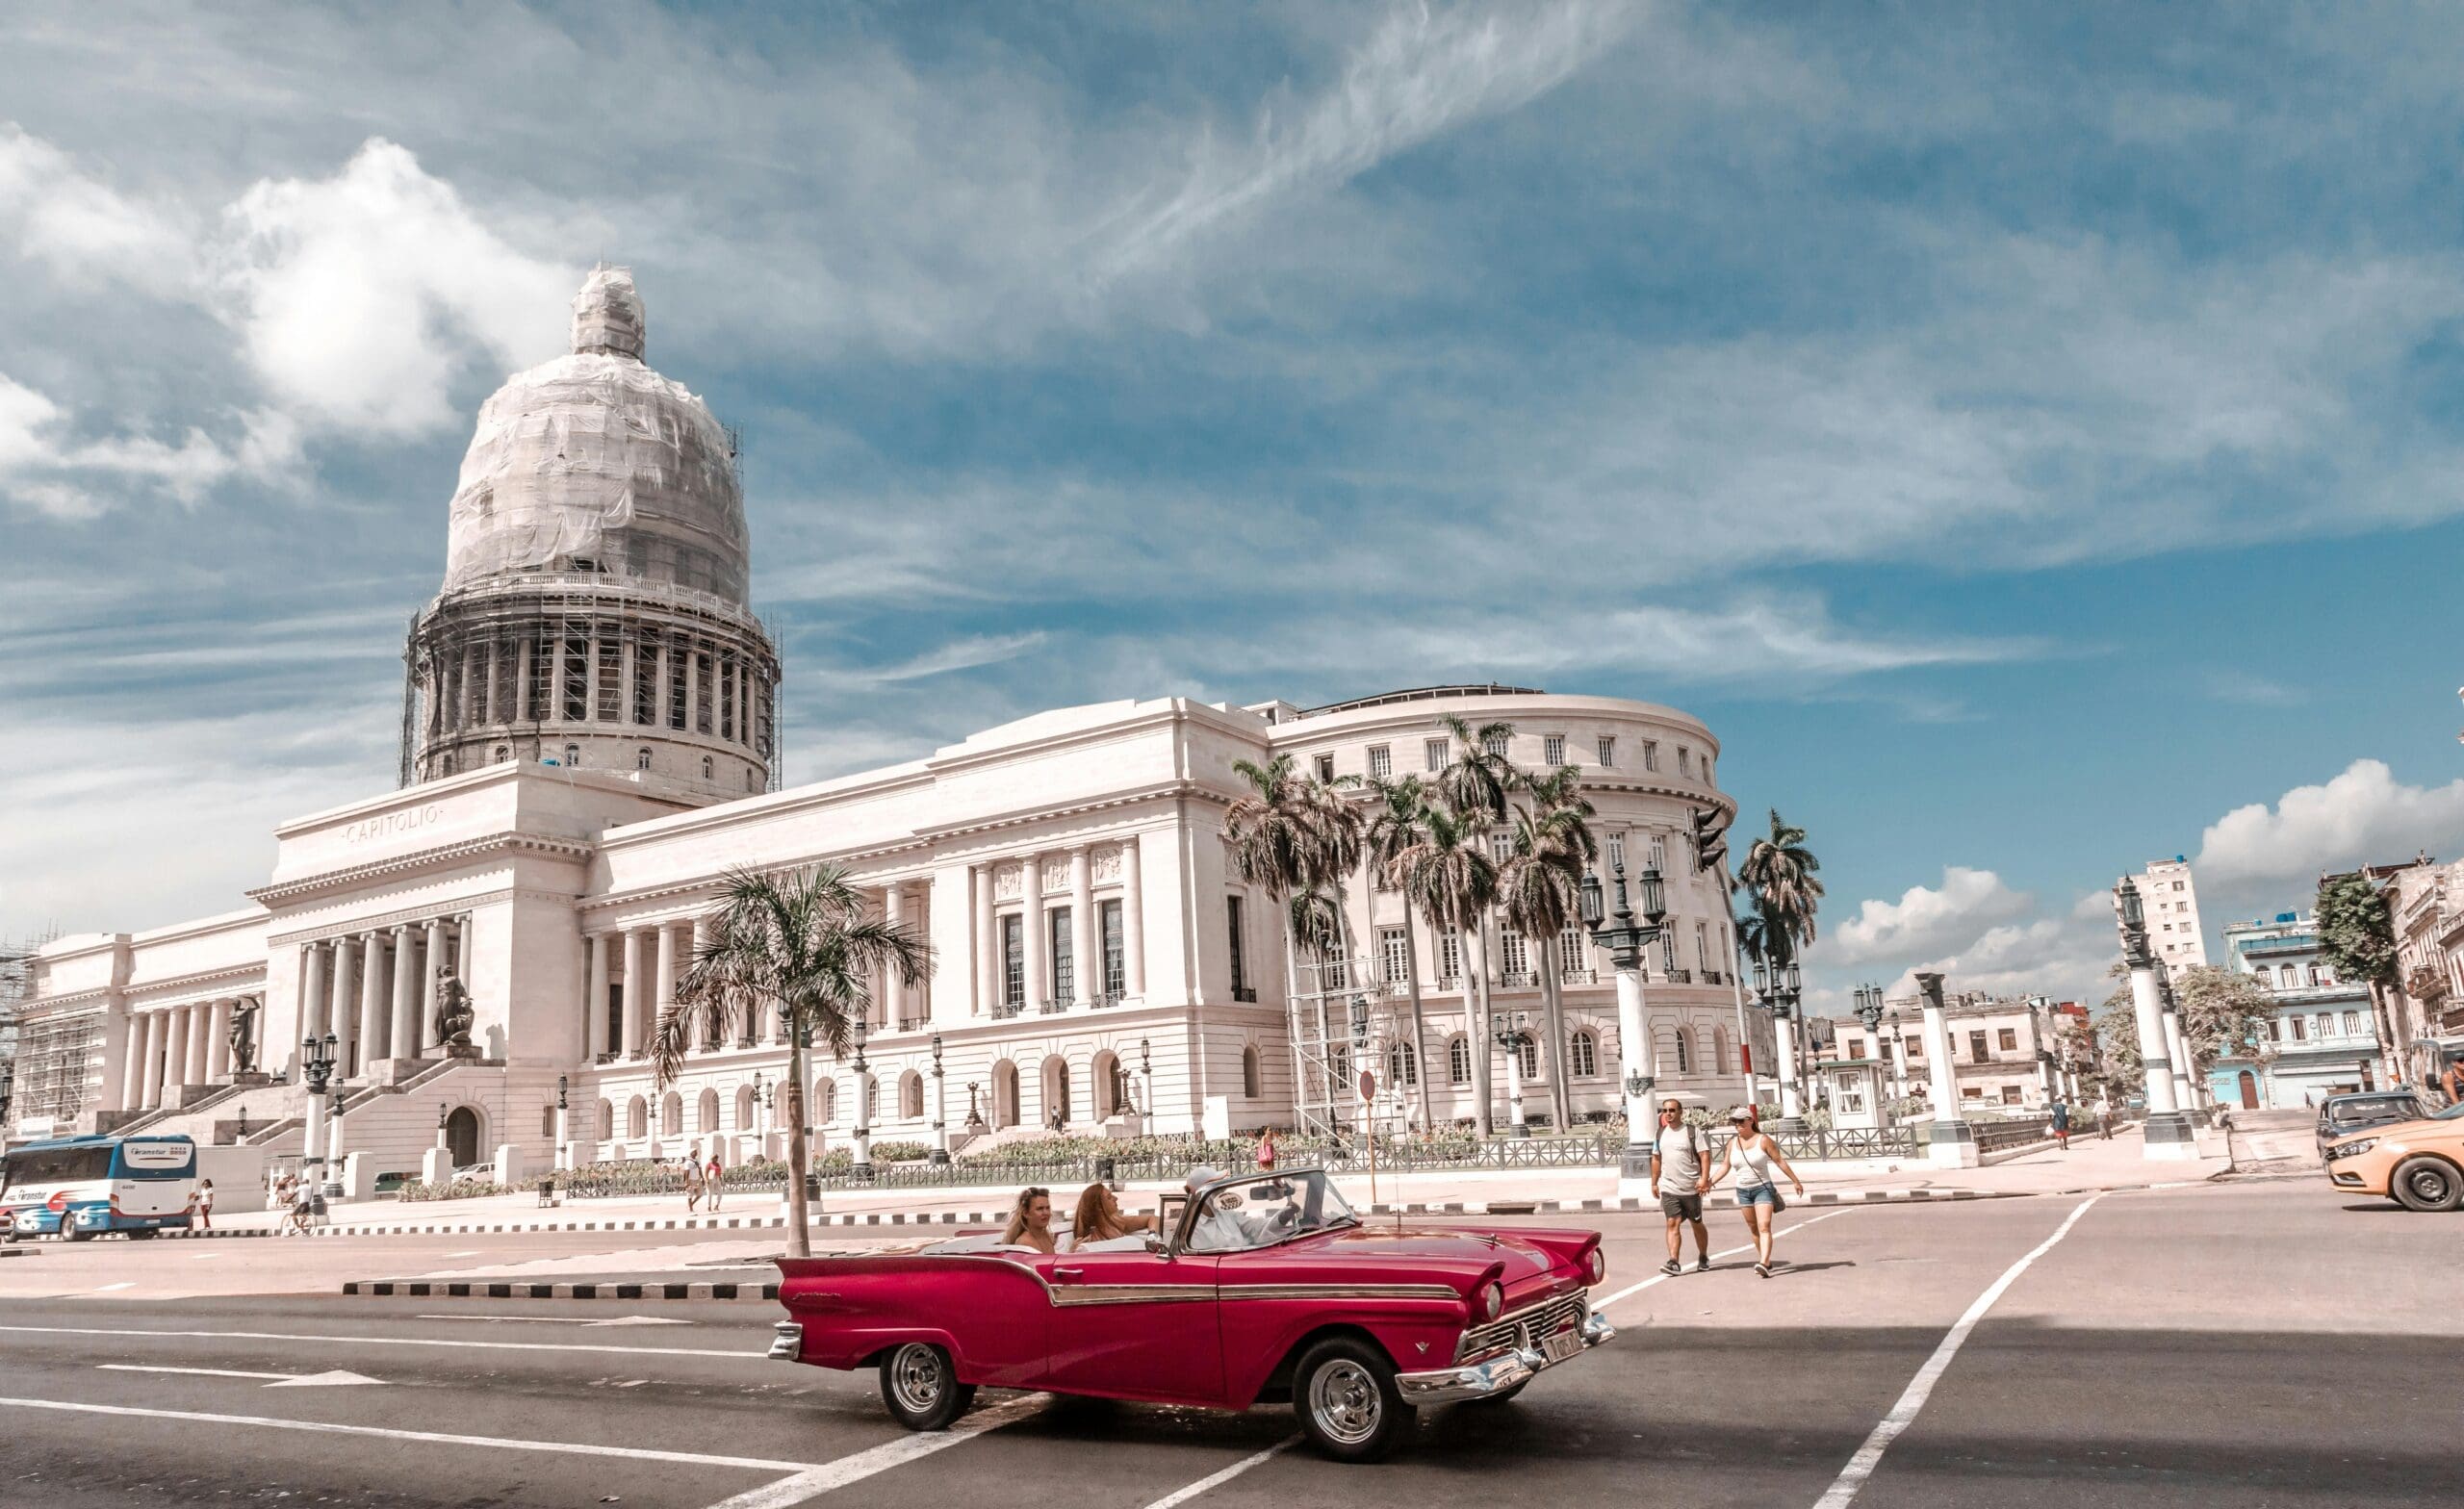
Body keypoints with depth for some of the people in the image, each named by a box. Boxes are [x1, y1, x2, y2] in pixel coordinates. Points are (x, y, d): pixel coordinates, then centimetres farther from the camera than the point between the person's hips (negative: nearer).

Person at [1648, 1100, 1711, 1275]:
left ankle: (1703, 1258, 30)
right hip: (1669, 1188, 3)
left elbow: (1705, 1155, -9)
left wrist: (1704, 1178, -20)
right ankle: (1674, 1262, -14)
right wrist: (1654, 1183, 16)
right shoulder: (1661, 1134, 10)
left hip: (1691, 1188, -3)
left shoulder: (1692, 1131, -4)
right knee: (1673, 1223, -9)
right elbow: (1656, 1159, 17)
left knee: (1697, 1224, 12)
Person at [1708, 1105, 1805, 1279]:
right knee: (1753, 1228, 11)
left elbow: (1779, 1161, -2)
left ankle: (1763, 1264, -27)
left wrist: (1796, 1181, 1)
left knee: (1764, 1227, -16)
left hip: (1763, 1188, -5)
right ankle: (1765, 1260, 24)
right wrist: (1710, 1182, -5)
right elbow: (1725, 1166, 7)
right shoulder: (1733, 1143, 5)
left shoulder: (1763, 1140, -7)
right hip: (1743, 1191, 5)